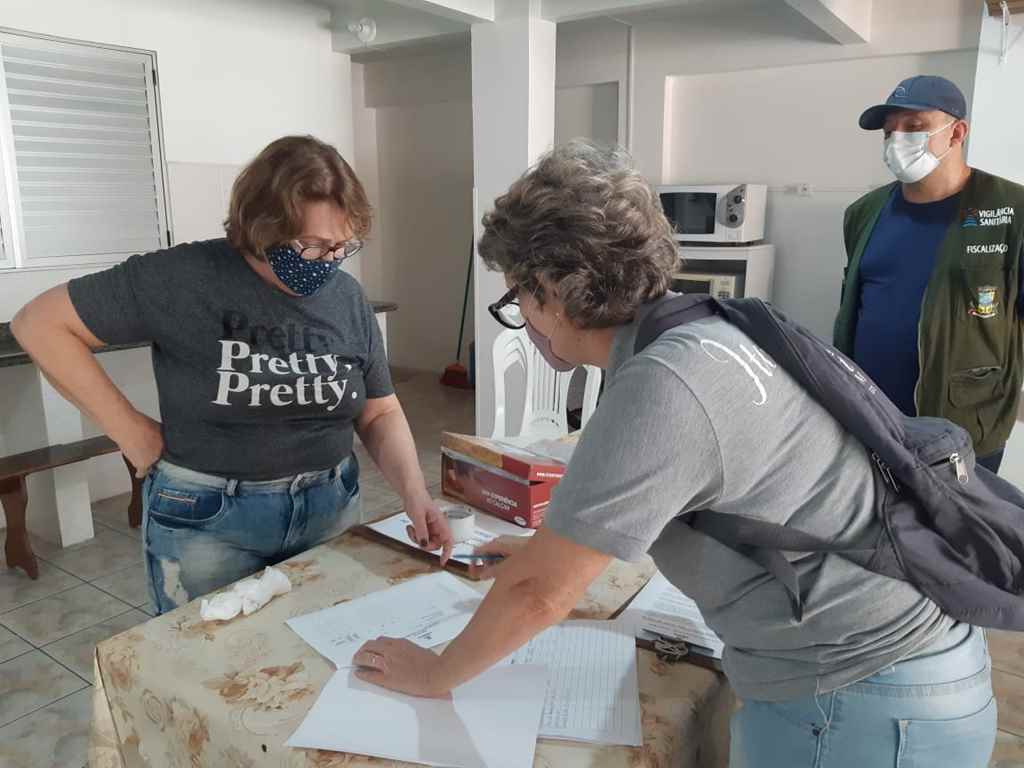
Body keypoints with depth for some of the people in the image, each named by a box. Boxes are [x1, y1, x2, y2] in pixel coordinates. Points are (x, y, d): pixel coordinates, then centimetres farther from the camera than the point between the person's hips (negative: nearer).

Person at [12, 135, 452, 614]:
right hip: (206, 521, -4)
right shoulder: (186, 278, -15)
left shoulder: (348, 297, -2)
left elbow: (380, 414, 3)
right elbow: (39, 323, -9)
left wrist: (414, 492, -14)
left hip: (330, 508, 4)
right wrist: (130, 430, -13)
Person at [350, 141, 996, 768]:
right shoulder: (702, 330, 2)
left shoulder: (663, 388, -27)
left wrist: (434, 674, -3)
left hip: (860, 711, -8)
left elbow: (540, 594, -18)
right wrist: (550, 547, 24)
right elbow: (629, 497, 18)